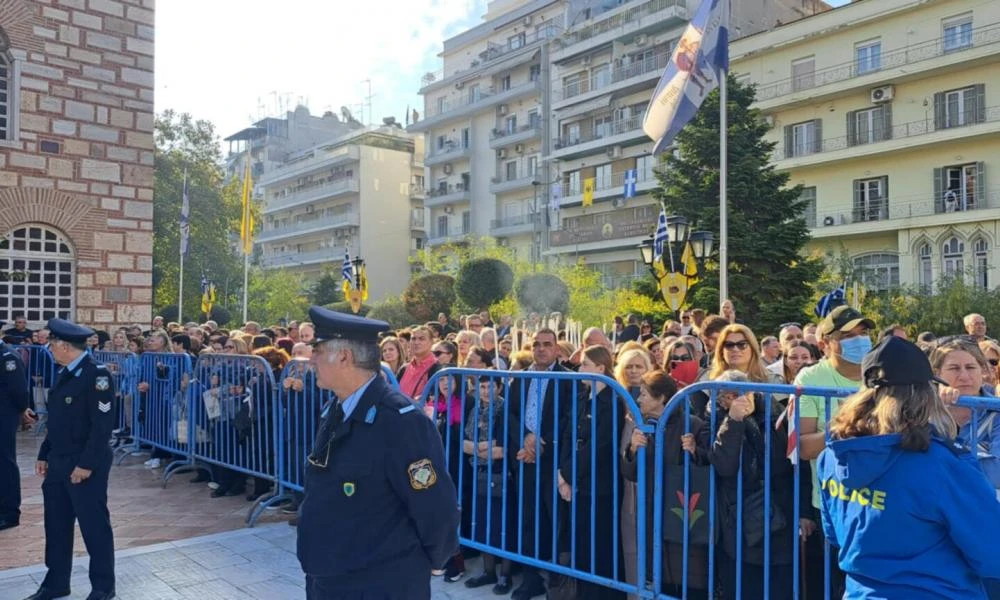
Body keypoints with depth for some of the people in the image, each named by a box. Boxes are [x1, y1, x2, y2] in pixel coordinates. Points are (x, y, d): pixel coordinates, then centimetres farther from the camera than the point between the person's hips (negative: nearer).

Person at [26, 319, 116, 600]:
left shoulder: (97, 374, -17)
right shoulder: (65, 374, 12)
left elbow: (102, 424, -21)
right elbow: (56, 420, 18)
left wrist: (87, 464, -22)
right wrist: (45, 455, 16)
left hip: (85, 466, -9)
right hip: (58, 462, 9)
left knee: (94, 525, 2)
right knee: (56, 524, 16)